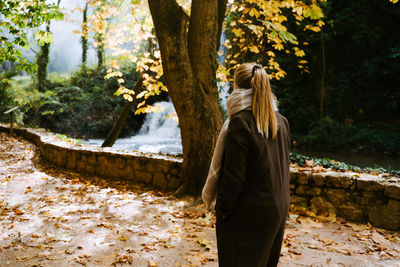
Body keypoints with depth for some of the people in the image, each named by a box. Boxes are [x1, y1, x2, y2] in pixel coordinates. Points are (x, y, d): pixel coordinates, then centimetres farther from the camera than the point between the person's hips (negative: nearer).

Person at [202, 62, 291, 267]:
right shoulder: (281, 121, 4)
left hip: (248, 213, -7)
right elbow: (282, 167, 11)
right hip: (278, 209, 8)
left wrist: (222, 209, -10)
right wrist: (279, 200, 19)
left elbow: (234, 174, -19)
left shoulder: (240, 122, -19)